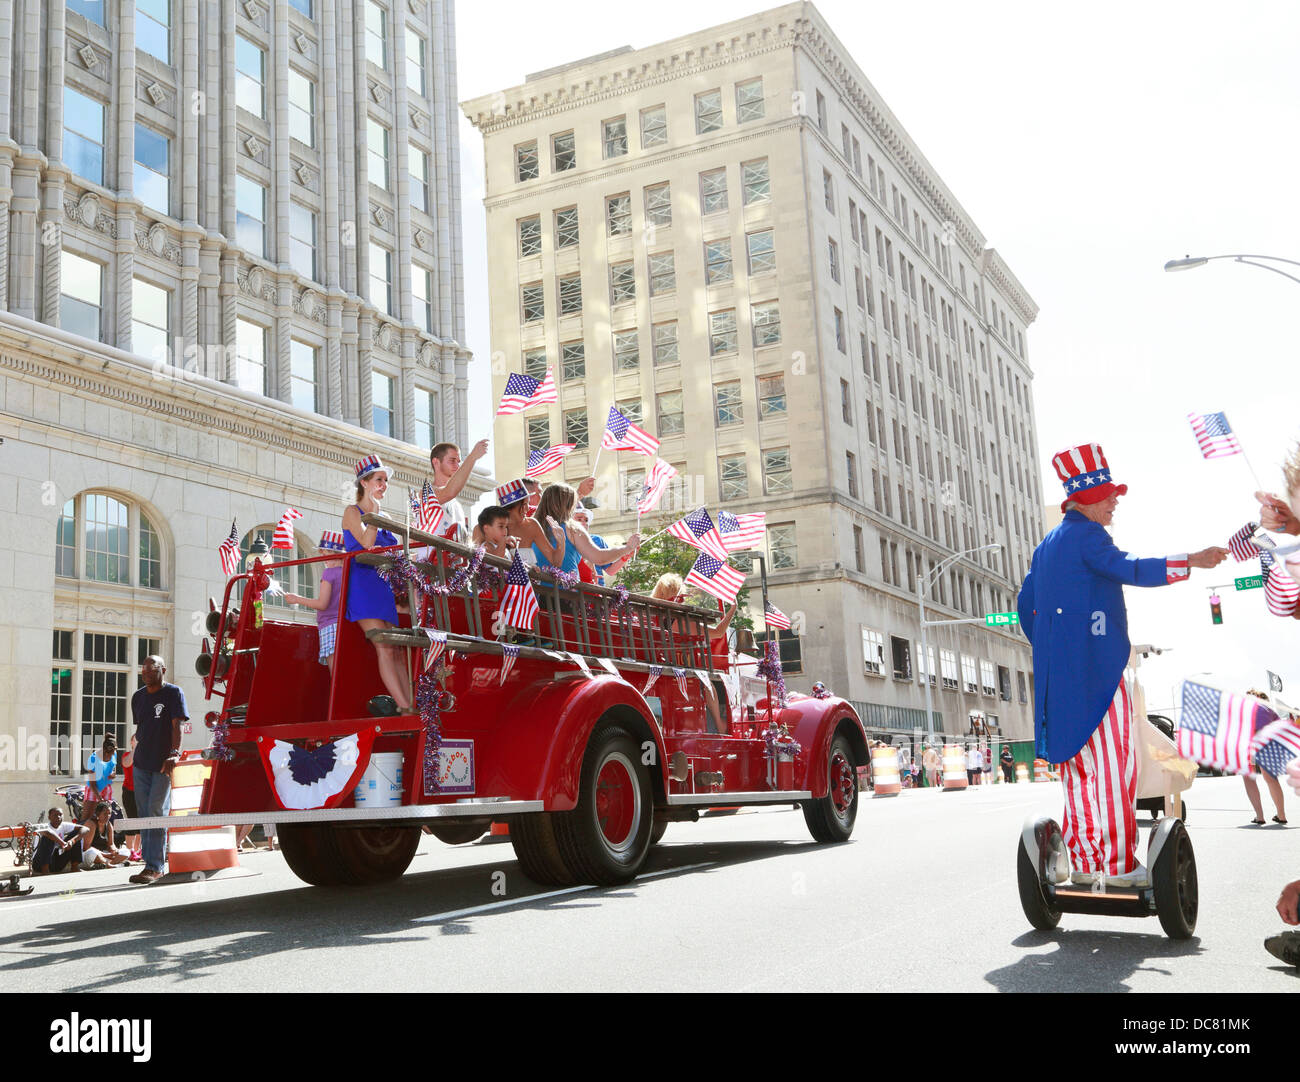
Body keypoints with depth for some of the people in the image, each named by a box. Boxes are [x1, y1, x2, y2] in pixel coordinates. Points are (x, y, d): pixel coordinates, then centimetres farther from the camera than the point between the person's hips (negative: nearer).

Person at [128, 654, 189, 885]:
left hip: (164, 764, -6)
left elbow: (177, 725, -15)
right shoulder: (138, 697, 14)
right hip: (141, 762, 6)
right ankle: (149, 863, 13)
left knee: (156, 812, -10)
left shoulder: (173, 692, -5)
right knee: (144, 814, 7)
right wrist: (140, 747, 14)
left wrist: (174, 753, -27)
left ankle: (155, 867, -10)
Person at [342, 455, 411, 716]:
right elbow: (367, 543, -14)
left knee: (398, 650, -3)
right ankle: (405, 708, -24)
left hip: (384, 585, 8)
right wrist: (373, 510, -8)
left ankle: (409, 705, -10)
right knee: (385, 648, -18)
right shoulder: (353, 512, 3)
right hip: (363, 583, -7)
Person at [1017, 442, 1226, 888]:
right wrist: (1192, 561, -26)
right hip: (1095, 669, -9)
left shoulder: (1047, 545, 21)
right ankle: (1118, 864, -8)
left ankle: (1084, 862, 12)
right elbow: (1129, 570, -23)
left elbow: (1025, 605, 24)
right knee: (1113, 761, -7)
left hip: (1058, 674, 9)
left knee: (1078, 764, 10)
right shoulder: (1086, 535, -7)